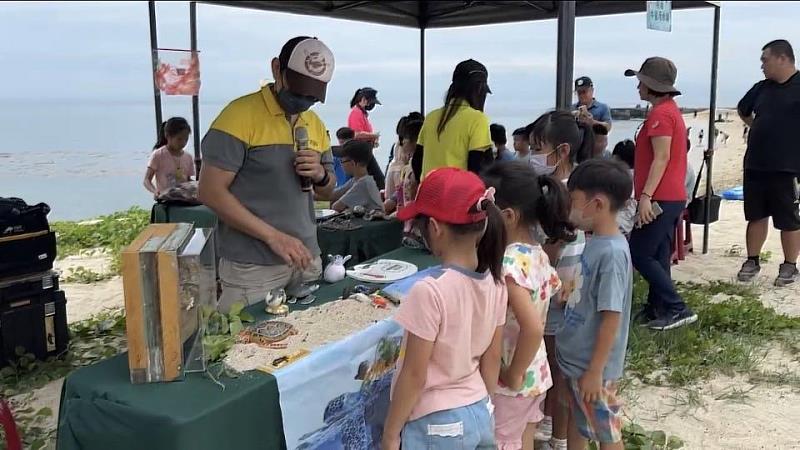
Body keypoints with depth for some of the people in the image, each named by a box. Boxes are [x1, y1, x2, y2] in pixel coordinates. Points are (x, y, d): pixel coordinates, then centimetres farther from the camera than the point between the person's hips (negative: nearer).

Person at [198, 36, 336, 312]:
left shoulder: (315, 124, 11)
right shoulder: (241, 115, -11)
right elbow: (211, 191, -15)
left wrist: (320, 175, -4)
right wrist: (273, 236, -21)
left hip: (306, 259, 6)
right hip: (252, 268, -6)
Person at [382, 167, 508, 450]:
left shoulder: (430, 290, -25)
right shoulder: (495, 283, -5)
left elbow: (414, 376, -19)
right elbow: (492, 360, 5)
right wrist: (482, 410, 18)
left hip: (437, 425, -6)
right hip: (480, 416, 6)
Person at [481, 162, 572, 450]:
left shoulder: (508, 264, -28)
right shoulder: (537, 253, -1)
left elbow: (532, 329, -36)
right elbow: (555, 287, 16)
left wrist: (513, 376, -22)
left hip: (511, 384, -8)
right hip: (537, 374, 8)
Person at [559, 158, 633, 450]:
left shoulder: (612, 252, -26)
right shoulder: (595, 242, 0)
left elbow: (612, 318, -24)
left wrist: (595, 371, -20)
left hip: (592, 366, -8)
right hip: (575, 357, 8)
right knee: (577, 421, 24)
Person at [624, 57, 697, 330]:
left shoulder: (660, 113, -14)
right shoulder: (670, 110, 18)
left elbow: (661, 158, -22)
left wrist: (646, 195, -26)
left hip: (660, 199, -10)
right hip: (671, 197, 10)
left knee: (639, 254, -6)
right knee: (657, 256, 12)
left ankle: (677, 309, -5)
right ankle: (657, 309, 17)